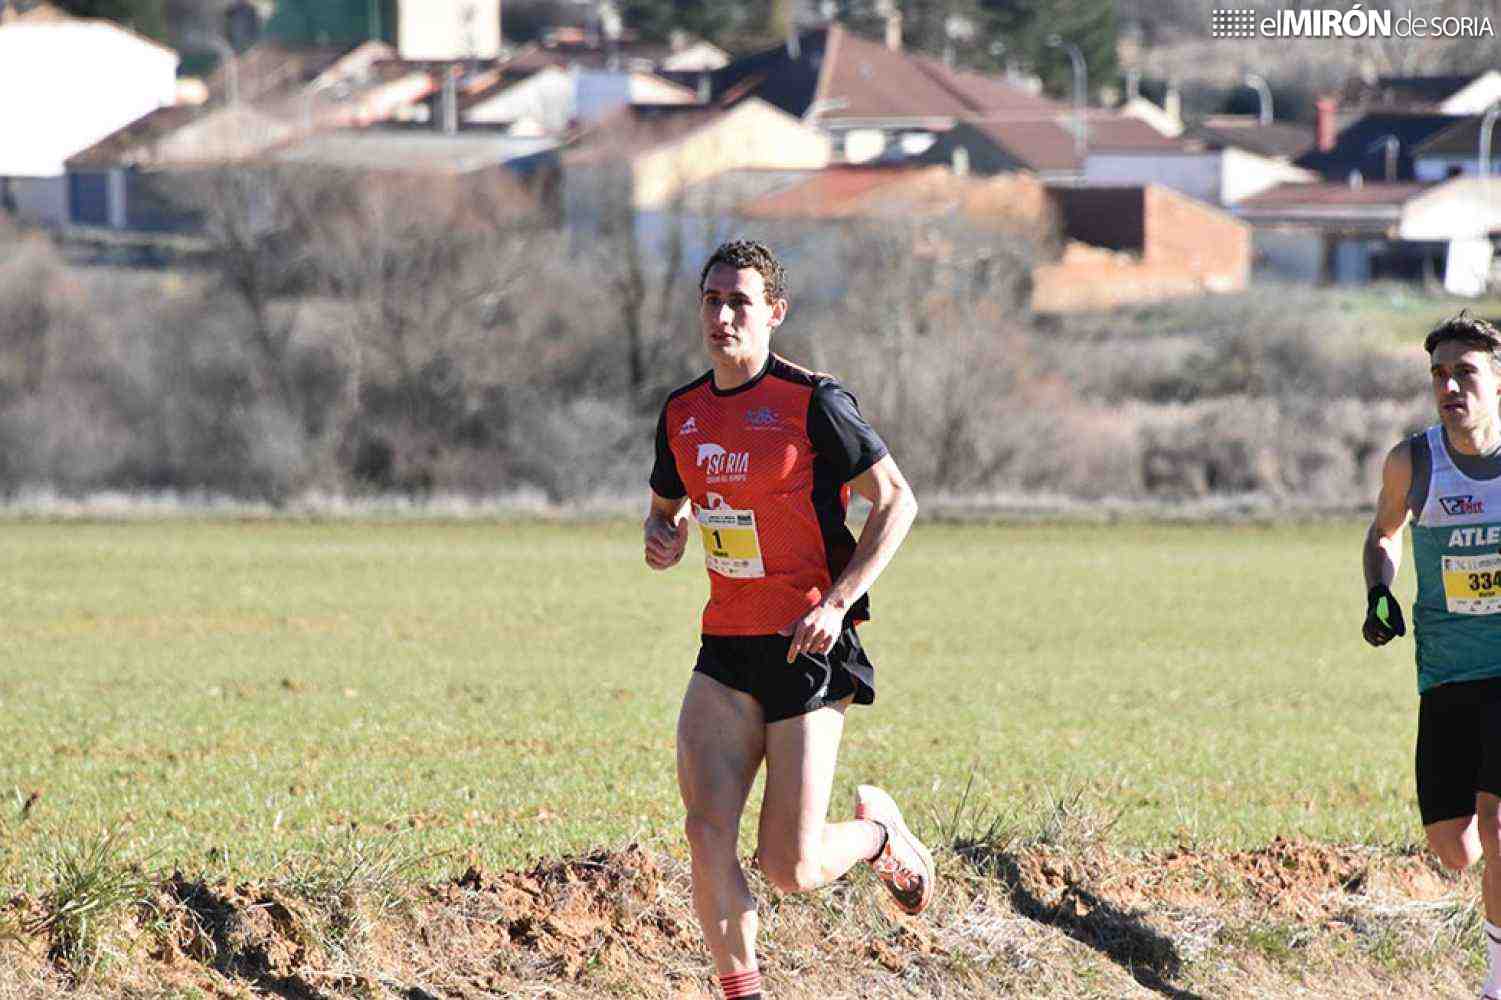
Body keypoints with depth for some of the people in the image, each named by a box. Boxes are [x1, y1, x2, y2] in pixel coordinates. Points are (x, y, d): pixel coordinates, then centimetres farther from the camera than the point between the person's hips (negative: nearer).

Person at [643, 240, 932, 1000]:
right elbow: (668, 506, 24)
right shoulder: (681, 413, 7)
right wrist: (664, 537, -2)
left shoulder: (812, 402, -10)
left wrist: (837, 602, -15)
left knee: (789, 870, -6)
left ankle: (876, 831, 28)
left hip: (808, 647, -5)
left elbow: (895, 500, -6)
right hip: (726, 649, 5)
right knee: (706, 830, -13)